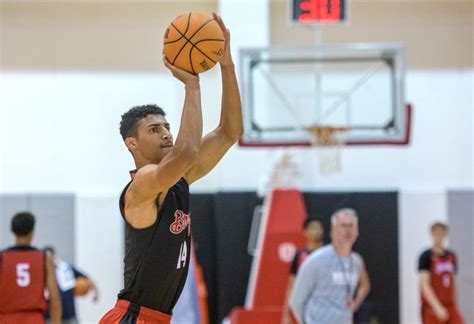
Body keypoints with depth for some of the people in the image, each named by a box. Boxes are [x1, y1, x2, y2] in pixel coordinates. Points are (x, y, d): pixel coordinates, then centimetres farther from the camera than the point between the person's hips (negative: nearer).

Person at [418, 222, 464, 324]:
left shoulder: (451, 256, 12)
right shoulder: (426, 257, -7)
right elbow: (424, 285, -15)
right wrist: (437, 307, -24)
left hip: (450, 307, 5)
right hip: (431, 308, -5)